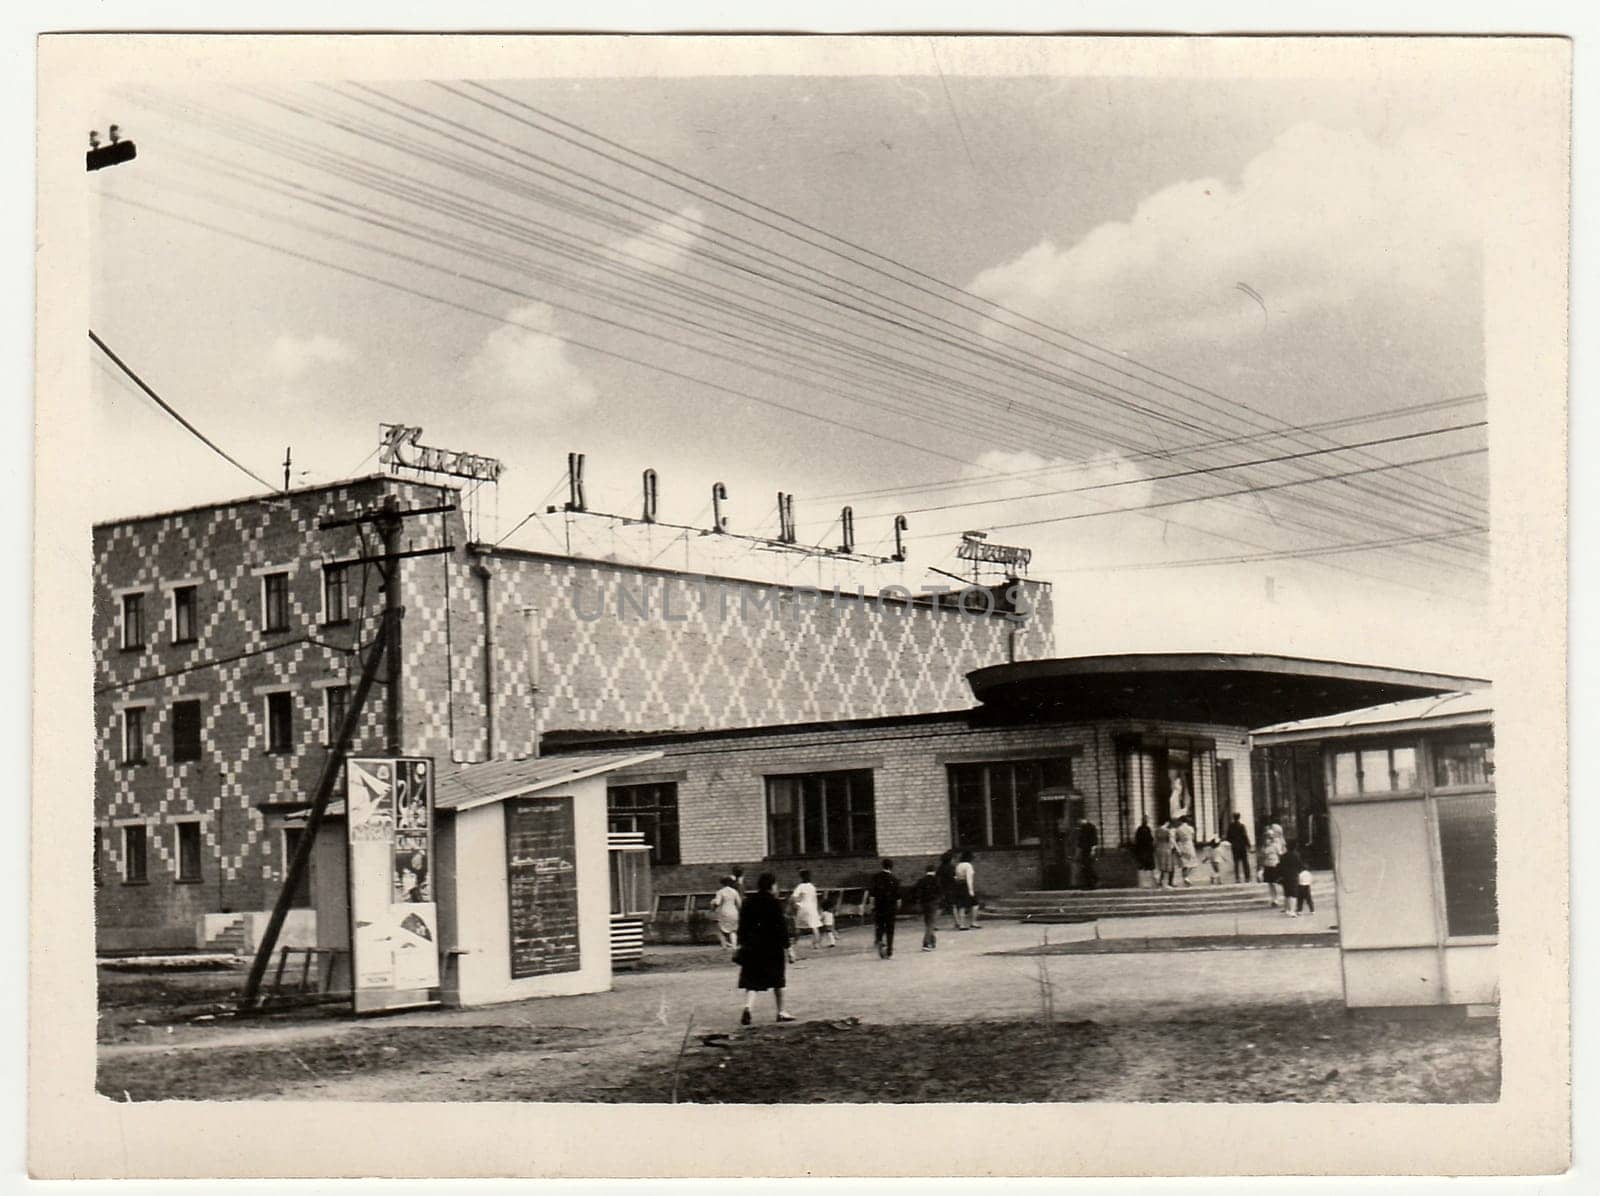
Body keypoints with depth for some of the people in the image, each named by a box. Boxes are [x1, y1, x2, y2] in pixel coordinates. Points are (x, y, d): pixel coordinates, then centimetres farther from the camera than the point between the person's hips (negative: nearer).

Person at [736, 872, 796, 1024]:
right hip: (772, 947, -3)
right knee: (777, 981, 13)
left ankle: (748, 1007, -22)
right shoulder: (775, 903, -10)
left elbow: (742, 925, 8)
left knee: (752, 982, 2)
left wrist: (742, 943, 15)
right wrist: (785, 946, -5)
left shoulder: (748, 902, 4)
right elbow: (782, 926, -10)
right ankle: (781, 1011, 21)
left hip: (751, 947, 3)